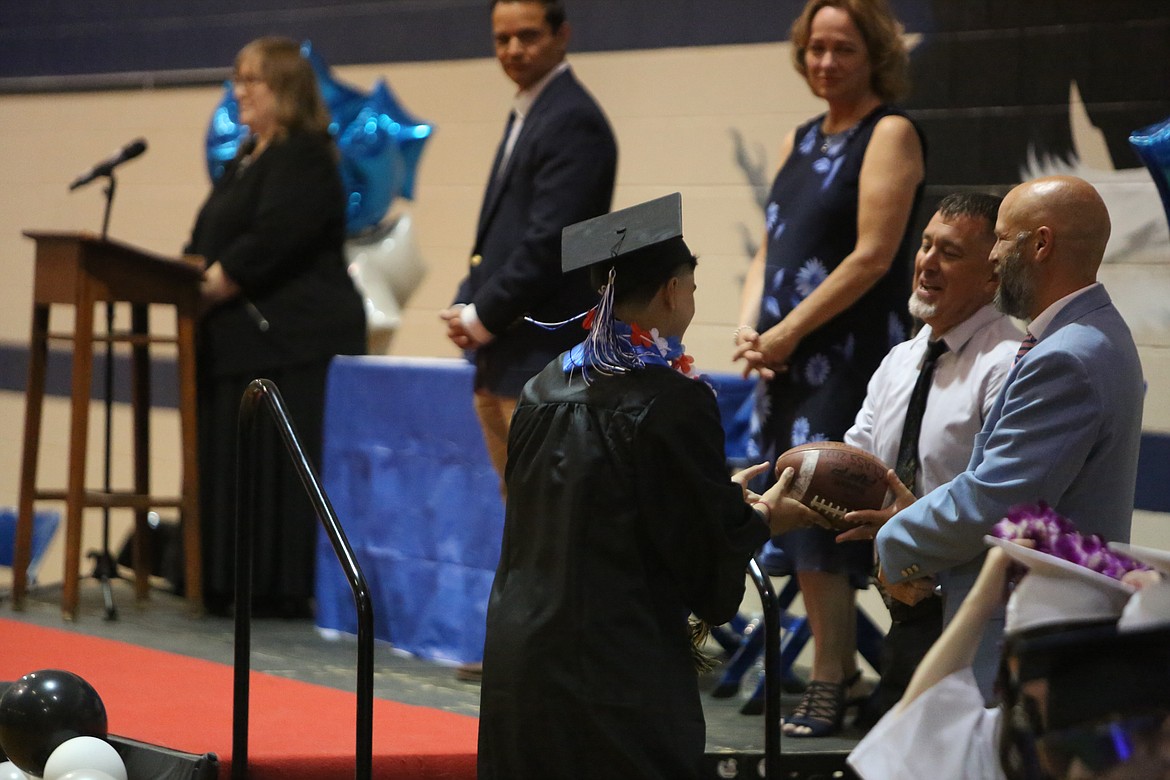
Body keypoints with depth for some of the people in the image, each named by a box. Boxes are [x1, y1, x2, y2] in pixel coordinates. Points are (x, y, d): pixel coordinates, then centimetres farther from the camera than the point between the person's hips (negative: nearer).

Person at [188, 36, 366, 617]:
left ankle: (286, 590, -6)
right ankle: (232, 586, 12)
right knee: (232, 462, 8)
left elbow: (272, 240, -20)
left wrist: (211, 284, -14)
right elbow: (211, 241, 22)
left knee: (281, 468, -8)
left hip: (292, 340, -10)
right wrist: (193, 277, 2)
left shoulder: (304, 157, -10)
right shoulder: (248, 158, 21)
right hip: (245, 340, 10)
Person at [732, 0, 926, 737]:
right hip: (789, 364, 7)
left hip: (851, 356, -7)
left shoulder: (890, 134, -6)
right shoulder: (801, 142, 16)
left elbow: (872, 256, -14)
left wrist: (788, 333, -13)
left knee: (824, 517, -10)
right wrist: (750, 328, -1)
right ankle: (836, 663, 15)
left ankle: (830, 683, -5)